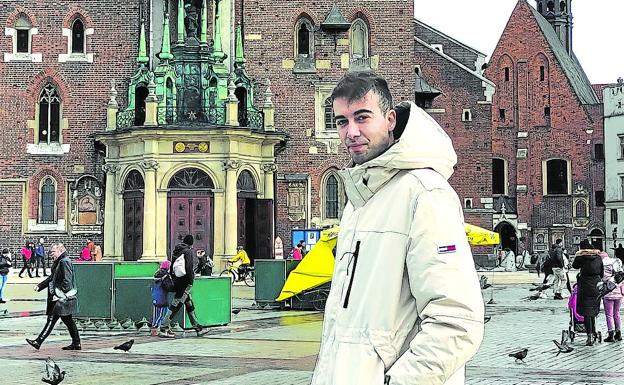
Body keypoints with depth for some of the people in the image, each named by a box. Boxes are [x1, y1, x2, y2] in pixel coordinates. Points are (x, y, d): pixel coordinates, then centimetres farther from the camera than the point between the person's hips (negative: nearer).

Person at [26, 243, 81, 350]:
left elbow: (67, 281, -22)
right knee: (68, 321, 12)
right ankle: (76, 344, 16)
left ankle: (38, 342, -9)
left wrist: (61, 294, -22)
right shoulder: (59, 262, 18)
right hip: (58, 298, 10)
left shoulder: (65, 262, -15)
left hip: (63, 298, -10)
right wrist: (40, 286, 16)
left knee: (51, 320, -9)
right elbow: (51, 278, 24)